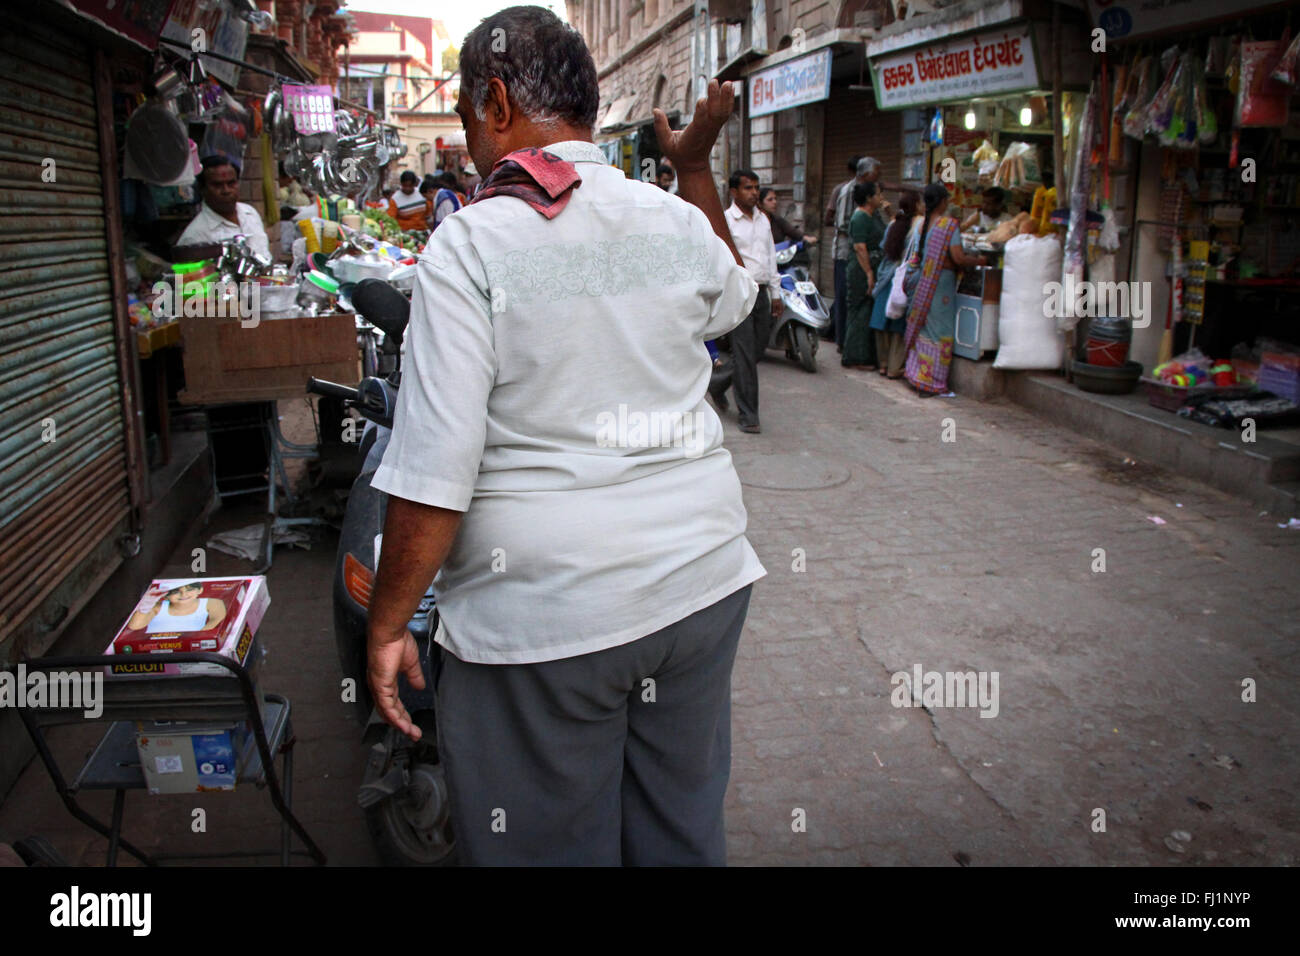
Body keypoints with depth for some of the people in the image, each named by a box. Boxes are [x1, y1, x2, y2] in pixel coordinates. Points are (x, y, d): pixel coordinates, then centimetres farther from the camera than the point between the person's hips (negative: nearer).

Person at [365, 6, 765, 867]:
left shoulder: (471, 245, -13)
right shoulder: (680, 222, 2)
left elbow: (435, 477, -17)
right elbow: (735, 299, 28)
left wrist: (387, 625, -6)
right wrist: (697, 167, 33)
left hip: (546, 617, -5)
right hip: (700, 584, 6)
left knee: (551, 847, 14)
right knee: (684, 833, 22)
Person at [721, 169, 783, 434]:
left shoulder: (763, 220, 15)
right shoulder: (725, 221, -6)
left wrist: (776, 293, 18)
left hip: (762, 292, 7)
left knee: (758, 349, 12)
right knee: (744, 354, -8)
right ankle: (748, 416, -3)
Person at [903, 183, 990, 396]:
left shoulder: (922, 224, 6)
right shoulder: (949, 223, -13)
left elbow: (918, 255, 10)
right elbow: (958, 258, -17)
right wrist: (978, 261, 0)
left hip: (923, 282, 6)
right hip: (942, 283, -6)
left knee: (921, 328, 15)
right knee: (939, 331, 1)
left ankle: (916, 375, 20)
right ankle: (931, 383, 3)